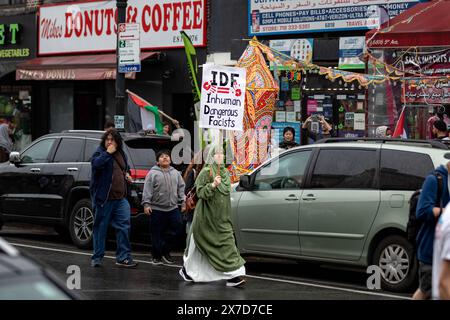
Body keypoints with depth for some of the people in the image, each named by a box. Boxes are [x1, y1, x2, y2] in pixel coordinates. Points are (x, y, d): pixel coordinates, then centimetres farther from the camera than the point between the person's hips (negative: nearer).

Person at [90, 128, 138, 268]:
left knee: (124, 226, -2)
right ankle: (97, 257, 14)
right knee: (100, 227, 3)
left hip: (120, 198, 5)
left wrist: (126, 174, 13)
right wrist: (108, 153, -22)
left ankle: (123, 257, 3)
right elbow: (95, 163, -26)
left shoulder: (121, 153, 14)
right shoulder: (100, 152, -4)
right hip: (103, 198, -5)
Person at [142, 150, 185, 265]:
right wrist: (146, 204, -13)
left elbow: (181, 188, 16)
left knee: (177, 227, 0)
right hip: (157, 209, -4)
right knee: (157, 234, -1)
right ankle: (157, 256, 11)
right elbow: (147, 190, -6)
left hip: (173, 208, 4)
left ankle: (165, 251, 16)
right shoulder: (152, 173, 0)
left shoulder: (175, 173, 14)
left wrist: (183, 202, 8)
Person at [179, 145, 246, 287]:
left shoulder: (225, 172, 12)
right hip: (207, 216, -7)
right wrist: (213, 185, -29)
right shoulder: (206, 172, -10)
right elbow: (200, 192, -15)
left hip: (222, 217, 7)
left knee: (227, 241, -1)